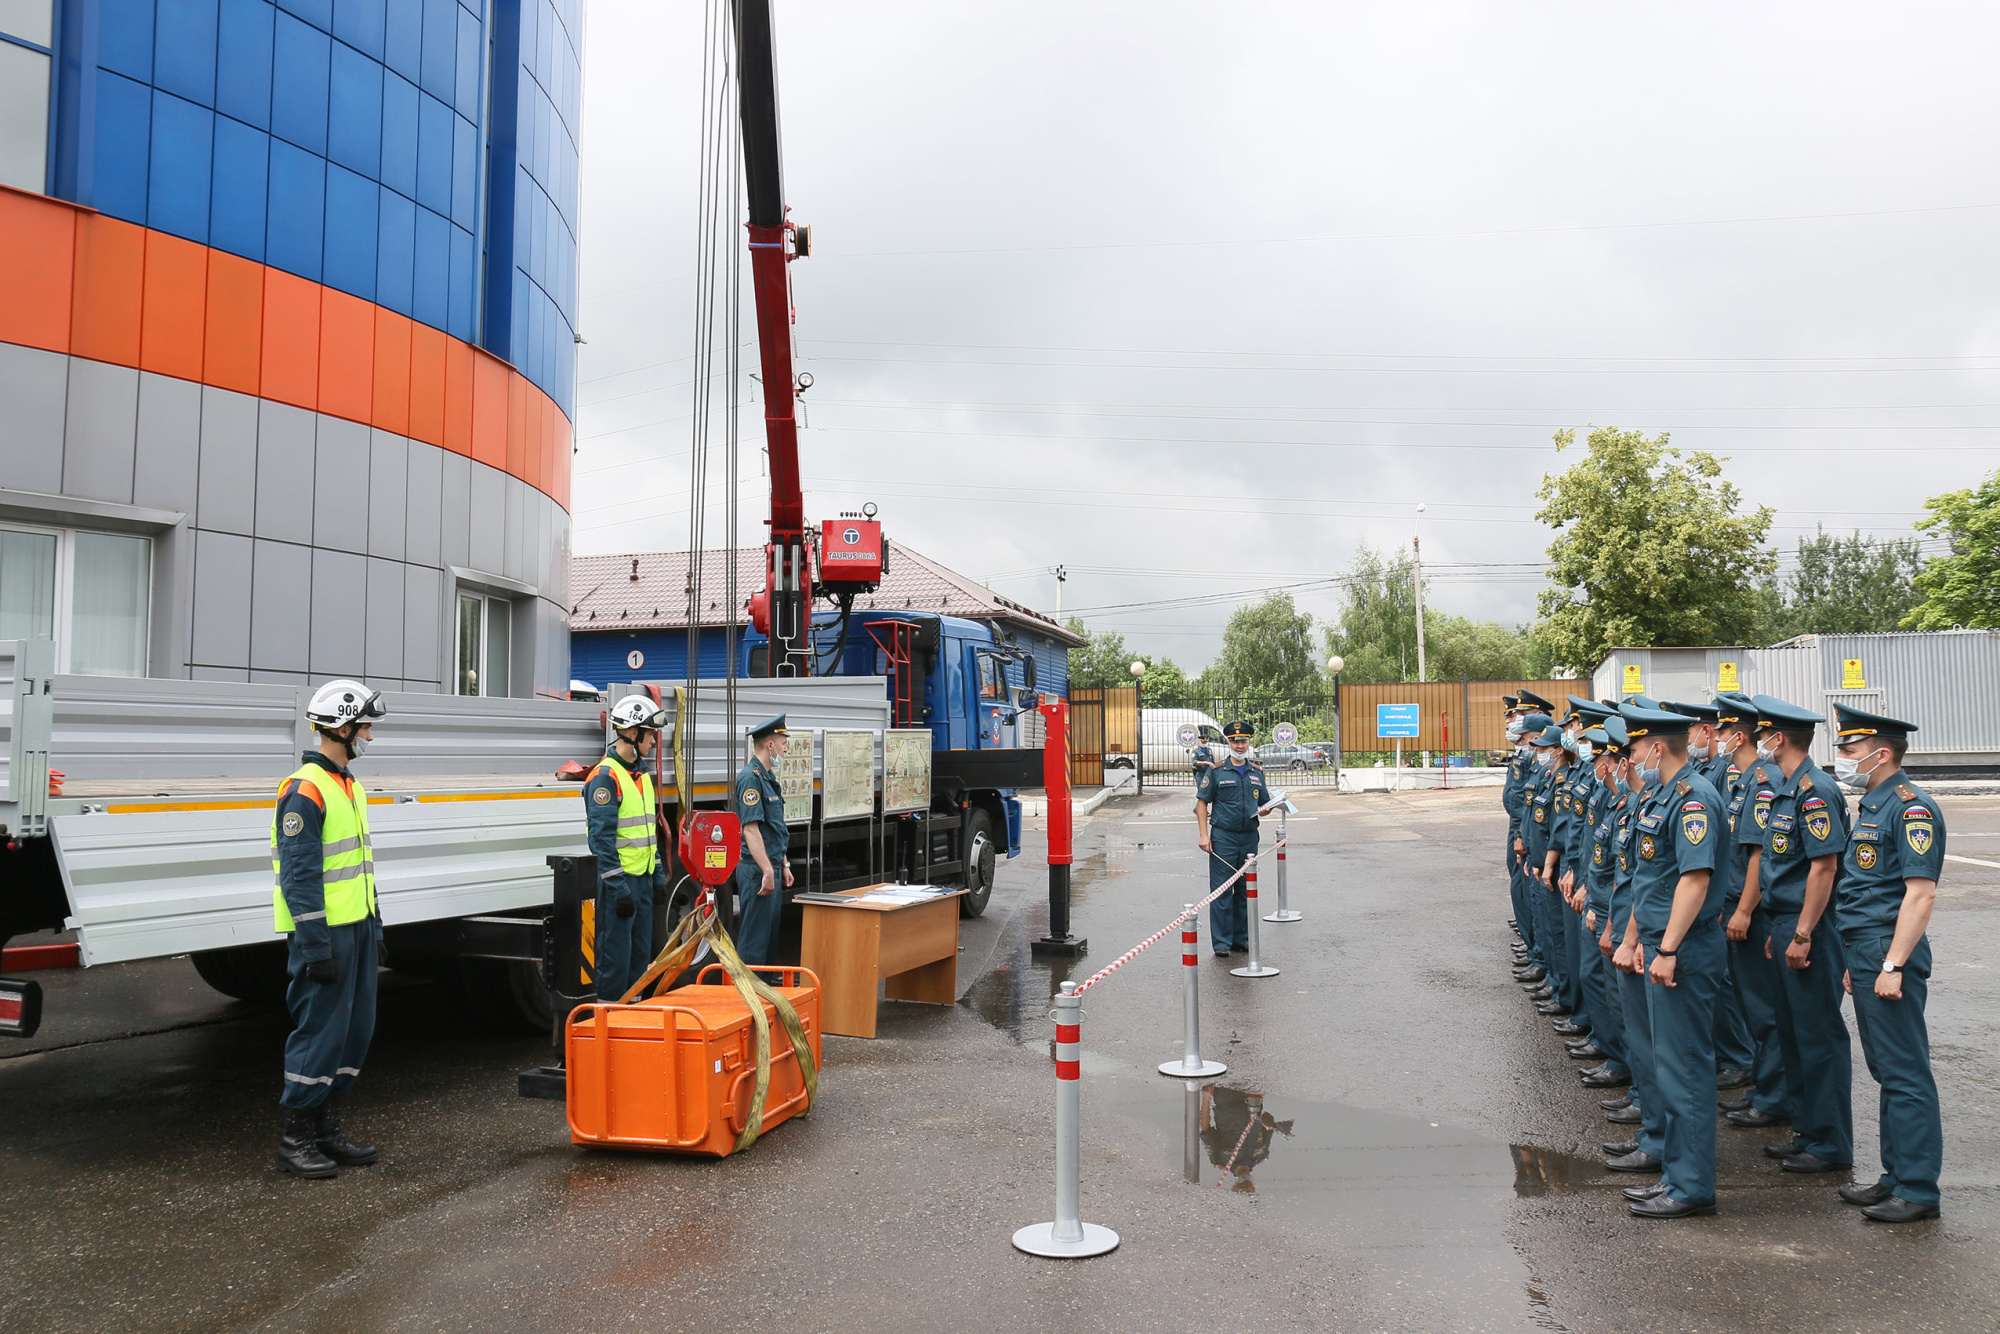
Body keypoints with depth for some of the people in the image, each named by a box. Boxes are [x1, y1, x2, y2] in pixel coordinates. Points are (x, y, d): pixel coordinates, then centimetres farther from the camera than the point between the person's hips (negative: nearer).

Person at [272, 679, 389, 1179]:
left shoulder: (350, 786, 15)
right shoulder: (304, 790, -15)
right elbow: (299, 875, -19)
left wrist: (374, 926, 21)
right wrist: (315, 946, -20)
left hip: (358, 928, 10)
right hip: (325, 931, -10)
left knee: (355, 1029, 13)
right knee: (320, 1030, -3)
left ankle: (327, 1128, 23)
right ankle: (295, 1137, 9)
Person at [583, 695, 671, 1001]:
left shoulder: (641, 773, 14)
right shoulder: (605, 776, -15)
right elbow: (601, 837, -19)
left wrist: (658, 872, 16)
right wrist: (618, 887, -21)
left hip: (643, 877, 9)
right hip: (619, 880, -9)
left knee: (641, 951, 14)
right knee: (616, 953, -3)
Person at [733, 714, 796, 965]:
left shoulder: (768, 777, 17)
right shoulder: (750, 778, -15)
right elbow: (750, 829, -22)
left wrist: (783, 865, 21)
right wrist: (767, 871, -24)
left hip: (772, 867, 10)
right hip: (757, 869, -10)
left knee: (771, 937, 15)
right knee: (754, 940, -5)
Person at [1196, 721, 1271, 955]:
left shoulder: (1257, 772, 12)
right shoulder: (1216, 770, -1)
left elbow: (1265, 802, 19)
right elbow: (1202, 802, -1)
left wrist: (1265, 809, -6)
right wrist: (1204, 835, -10)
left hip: (1250, 837, 4)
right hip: (1223, 837, -4)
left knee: (1246, 891, 10)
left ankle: (1241, 940, 20)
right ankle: (1221, 942, 2)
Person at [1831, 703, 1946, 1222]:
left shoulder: (1910, 809, -14)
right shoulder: (1870, 807, 16)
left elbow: (1920, 892, -20)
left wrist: (1893, 966, -22)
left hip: (1890, 955, -10)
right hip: (1865, 953, 10)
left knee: (1905, 1074, -3)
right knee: (1886, 1072, 15)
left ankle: (1918, 1190, 4)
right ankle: (1897, 1176, 23)